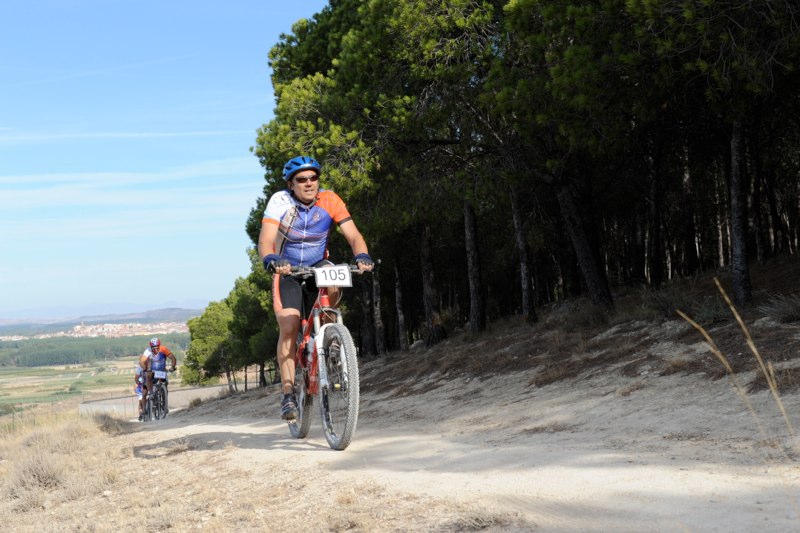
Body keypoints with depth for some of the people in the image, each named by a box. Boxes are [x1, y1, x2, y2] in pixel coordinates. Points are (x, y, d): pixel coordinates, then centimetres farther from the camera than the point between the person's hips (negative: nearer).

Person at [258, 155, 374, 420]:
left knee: (332, 285, -35)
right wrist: (271, 260, -53)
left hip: (317, 264, 1)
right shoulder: (280, 201, -20)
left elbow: (353, 234, -22)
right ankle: (288, 394, -10)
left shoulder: (329, 200, -16)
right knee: (289, 327, -18)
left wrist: (362, 255, -44)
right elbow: (266, 240, -31)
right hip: (287, 270, -1)